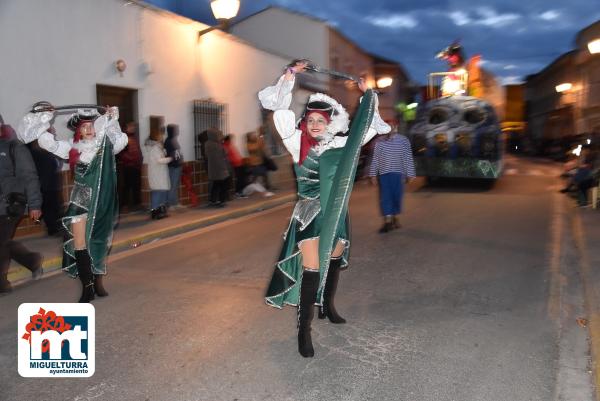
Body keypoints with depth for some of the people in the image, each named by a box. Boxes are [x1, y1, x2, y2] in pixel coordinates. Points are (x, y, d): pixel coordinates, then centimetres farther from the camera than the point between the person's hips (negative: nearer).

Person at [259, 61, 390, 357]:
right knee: (311, 270, -12)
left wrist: (367, 94, 9)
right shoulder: (297, 142, -6)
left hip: (336, 214, 5)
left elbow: (369, 126, 13)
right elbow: (278, 108, -11)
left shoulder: (341, 144, 2)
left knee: (334, 261, 20)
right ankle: (303, 329, -1)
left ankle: (328, 307, 44)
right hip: (309, 214, -5)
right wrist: (290, 75, -13)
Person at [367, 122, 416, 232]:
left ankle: (395, 218, 23)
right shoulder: (379, 142, 4)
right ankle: (388, 221, -4)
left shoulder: (403, 140, 1)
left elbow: (408, 158, 1)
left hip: (398, 173, 0)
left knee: (397, 196, 5)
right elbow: (375, 159, 7)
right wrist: (373, 174, 5)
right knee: (385, 197, -5)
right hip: (384, 173, 1)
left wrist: (409, 174, -2)